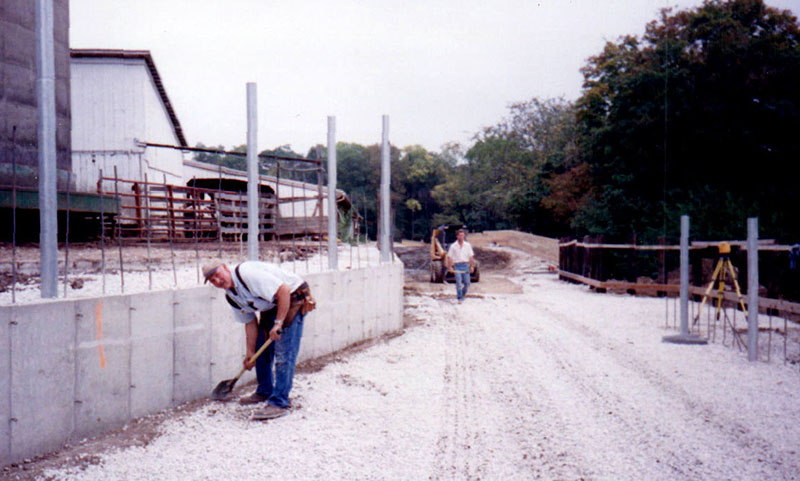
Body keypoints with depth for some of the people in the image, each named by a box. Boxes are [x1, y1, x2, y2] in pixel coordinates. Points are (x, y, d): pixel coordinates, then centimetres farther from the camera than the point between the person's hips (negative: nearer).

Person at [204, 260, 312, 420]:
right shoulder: (231, 297, 2)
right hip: (271, 306, 9)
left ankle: (279, 403, -11)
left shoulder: (247, 274, -28)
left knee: (284, 354, -14)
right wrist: (250, 352, 9)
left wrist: (278, 323, -28)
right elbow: (250, 322, 10)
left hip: (292, 298, -9)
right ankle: (265, 392, 29)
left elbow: (284, 290, -30)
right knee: (261, 349, 12)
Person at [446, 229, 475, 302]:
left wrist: (472, 266, 3)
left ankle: (463, 293, 27)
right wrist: (450, 267, -7)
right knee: (458, 282, -8)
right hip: (457, 266, -2)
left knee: (467, 283, 1)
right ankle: (460, 298, -1)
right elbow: (449, 257, 1)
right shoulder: (453, 246, 2)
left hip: (465, 265, 2)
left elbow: (471, 256, 9)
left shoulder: (468, 245, 8)